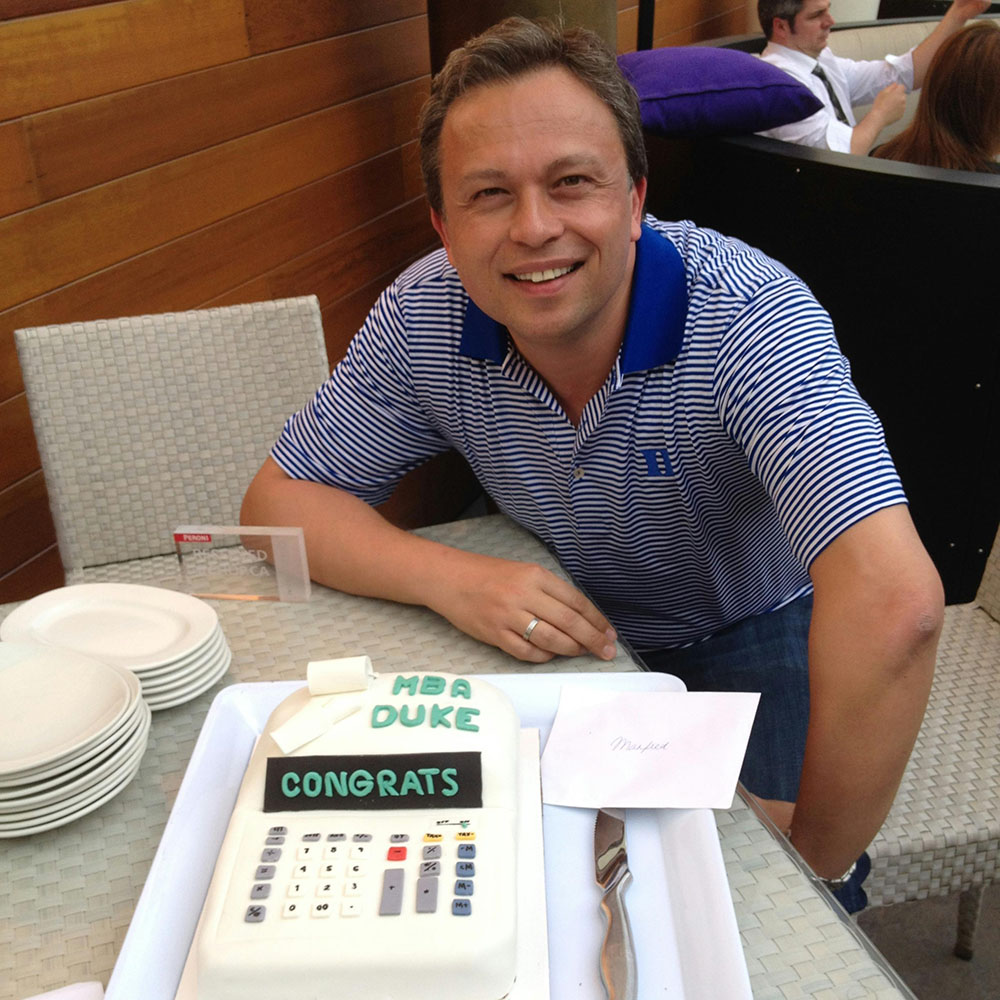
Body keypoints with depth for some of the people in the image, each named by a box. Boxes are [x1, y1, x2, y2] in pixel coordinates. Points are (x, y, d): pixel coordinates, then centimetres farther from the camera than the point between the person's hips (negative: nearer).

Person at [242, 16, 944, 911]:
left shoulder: (750, 317, -31)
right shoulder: (424, 318, -18)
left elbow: (896, 602, -42)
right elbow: (279, 499, -11)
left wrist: (811, 862, -34)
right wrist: (449, 578, -29)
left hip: (754, 634, -2)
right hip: (575, 629, 3)